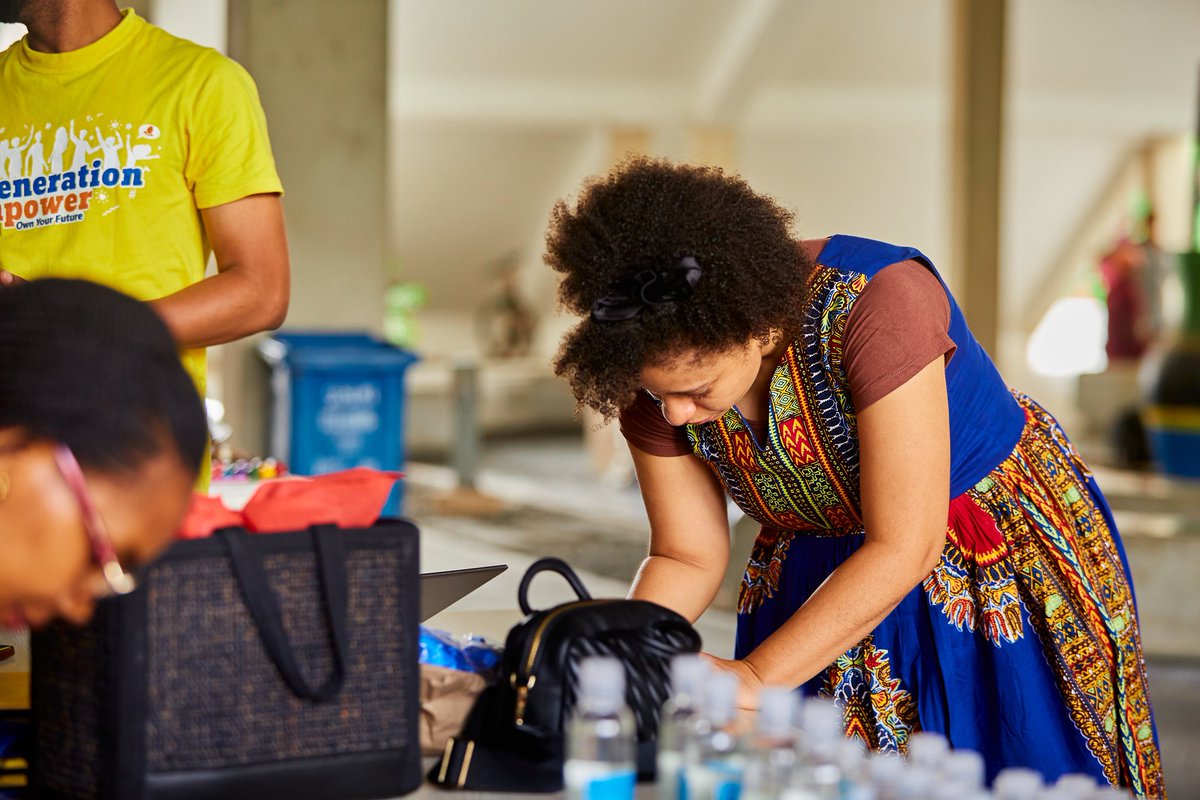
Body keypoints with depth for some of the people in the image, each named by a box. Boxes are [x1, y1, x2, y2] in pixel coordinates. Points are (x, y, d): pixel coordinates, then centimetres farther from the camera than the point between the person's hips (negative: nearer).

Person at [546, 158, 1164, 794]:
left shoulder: (879, 302, -35)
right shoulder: (656, 365, -18)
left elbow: (903, 548, -34)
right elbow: (688, 558, -7)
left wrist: (755, 676, -38)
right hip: (822, 579, 4)